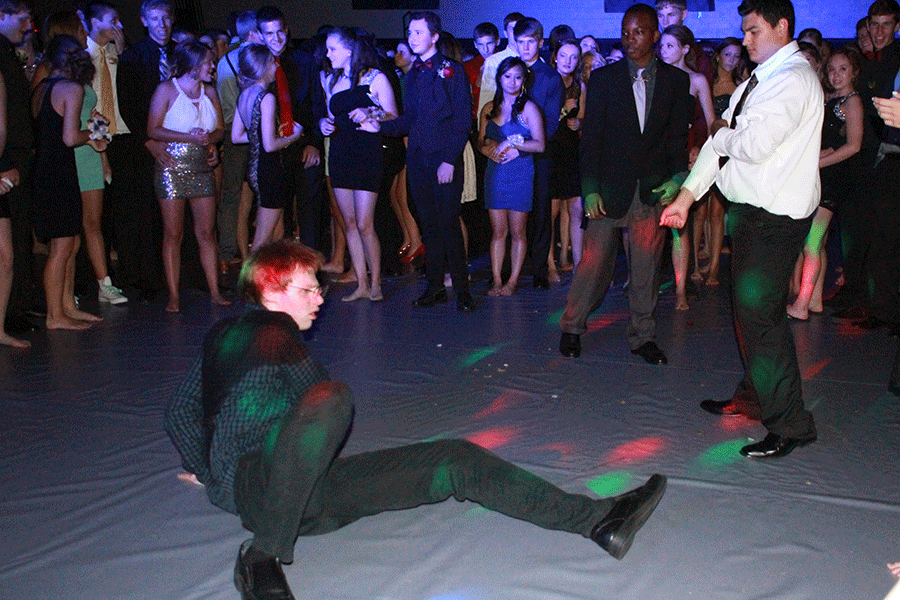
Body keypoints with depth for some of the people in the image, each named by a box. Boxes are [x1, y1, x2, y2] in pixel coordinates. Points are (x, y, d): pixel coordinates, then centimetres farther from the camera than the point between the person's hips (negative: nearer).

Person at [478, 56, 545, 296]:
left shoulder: (528, 108, -1)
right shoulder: (489, 108, 12)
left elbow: (540, 144, -8)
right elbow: (481, 142, 14)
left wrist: (512, 143, -15)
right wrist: (490, 149, -7)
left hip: (520, 174, -3)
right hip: (494, 174, 3)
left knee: (517, 232, 2)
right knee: (498, 231, 4)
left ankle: (513, 280, 9)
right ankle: (496, 280, 7)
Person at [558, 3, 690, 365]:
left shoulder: (676, 81, 7)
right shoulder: (603, 79, 3)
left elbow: (678, 136, 8)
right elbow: (591, 138, 1)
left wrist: (677, 178, -8)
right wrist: (590, 189, -7)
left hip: (653, 190, 1)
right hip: (610, 189, -1)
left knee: (646, 268, 6)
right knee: (593, 262, 1)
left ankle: (642, 336, 20)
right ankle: (572, 328, 19)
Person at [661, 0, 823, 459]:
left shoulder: (793, 78, -14)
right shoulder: (759, 79, 17)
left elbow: (755, 145, -25)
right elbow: (720, 142, 14)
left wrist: (722, 133, -3)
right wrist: (687, 195, 8)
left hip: (774, 218, -9)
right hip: (749, 211, 9)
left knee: (759, 313, -10)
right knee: (748, 306, 17)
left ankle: (790, 425, -1)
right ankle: (753, 397, 32)